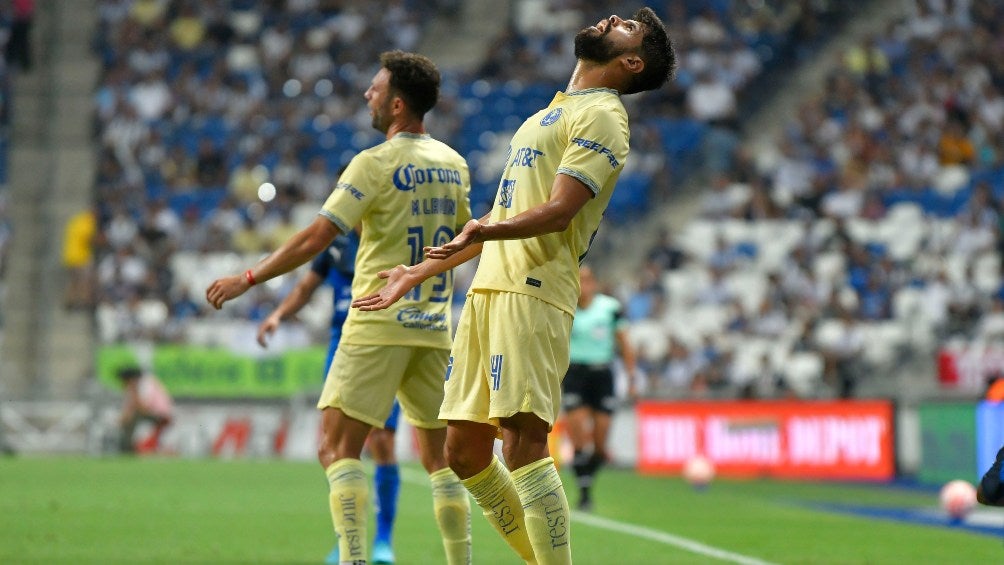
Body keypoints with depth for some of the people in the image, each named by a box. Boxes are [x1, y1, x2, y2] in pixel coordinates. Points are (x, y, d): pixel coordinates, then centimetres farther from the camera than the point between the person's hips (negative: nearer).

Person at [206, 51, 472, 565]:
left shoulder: (376, 164, -10)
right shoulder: (452, 164, 9)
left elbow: (317, 238, -14)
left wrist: (249, 279, -9)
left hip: (380, 325, -7)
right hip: (433, 329, 7)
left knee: (336, 447, -6)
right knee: (438, 455, 13)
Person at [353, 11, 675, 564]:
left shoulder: (600, 116, -2)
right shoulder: (548, 116, 27)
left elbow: (559, 211, -16)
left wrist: (486, 231, -34)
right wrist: (417, 274, 32)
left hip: (532, 295, -9)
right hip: (488, 291, 9)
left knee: (522, 441, -19)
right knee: (465, 451, 6)